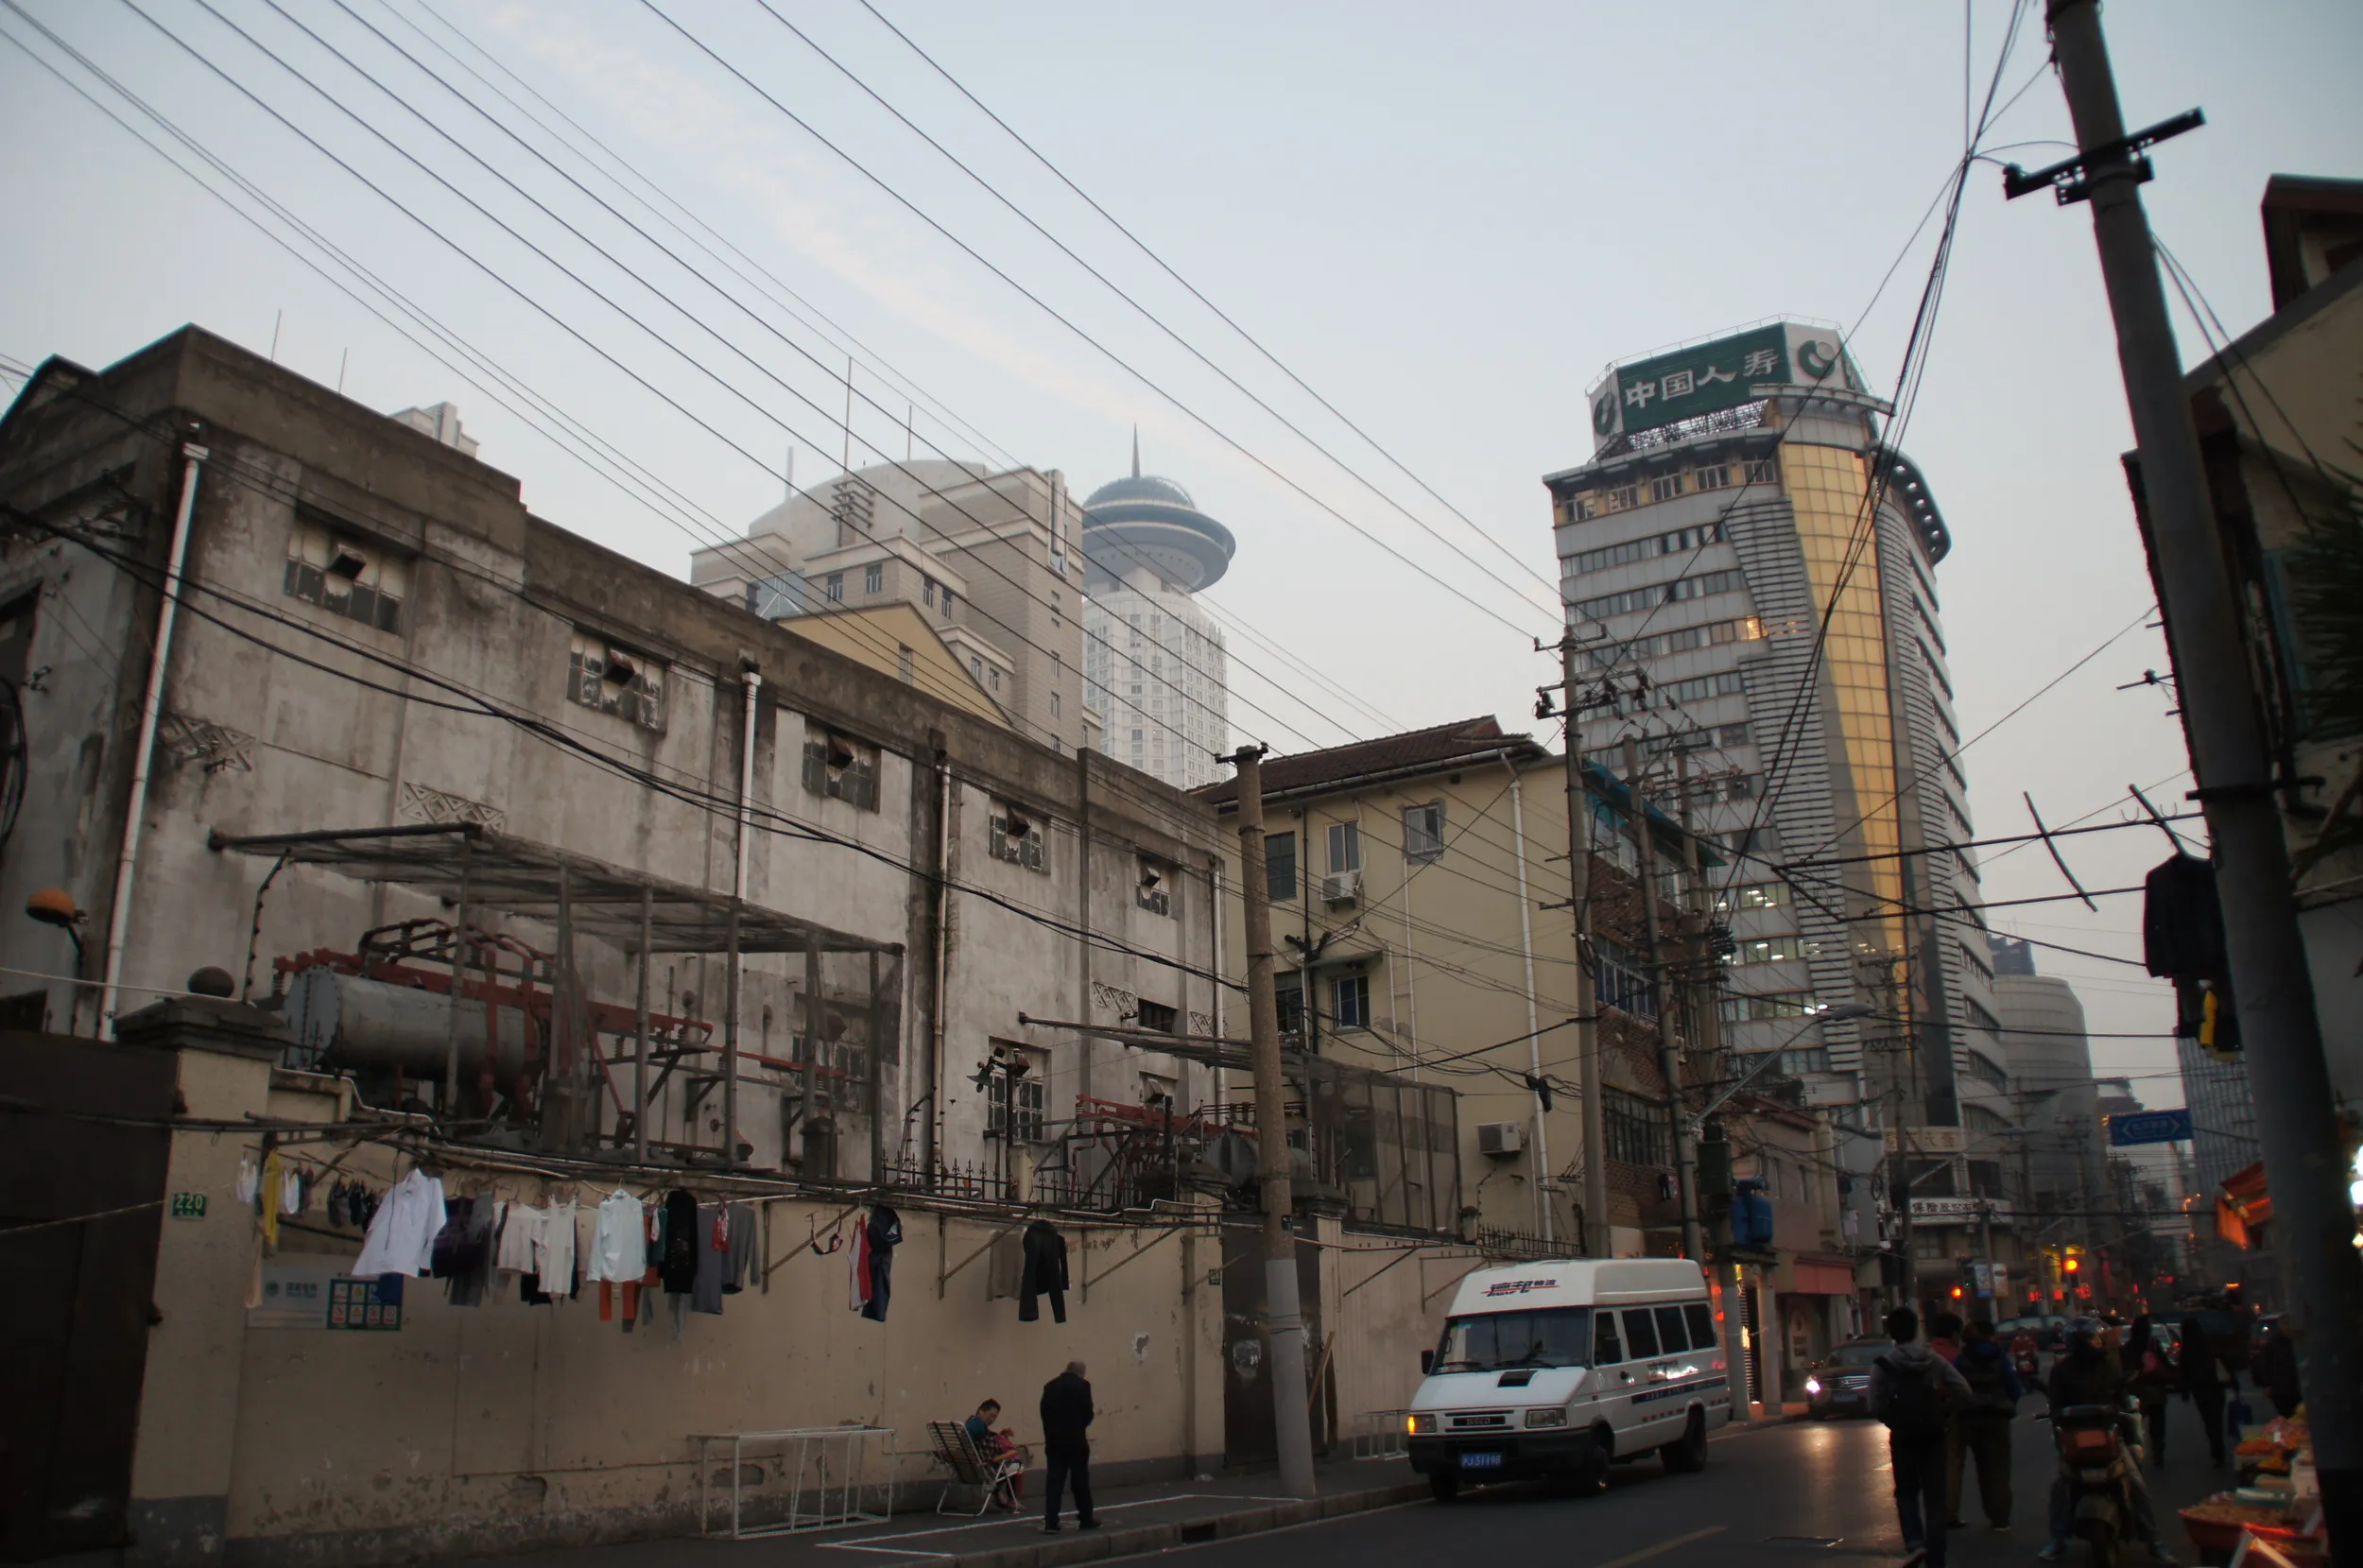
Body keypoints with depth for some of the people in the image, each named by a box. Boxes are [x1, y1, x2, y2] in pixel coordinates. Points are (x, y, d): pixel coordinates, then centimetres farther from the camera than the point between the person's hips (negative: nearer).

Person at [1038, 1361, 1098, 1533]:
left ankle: (1051, 1522, -4)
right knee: (1080, 1480, 9)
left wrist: (1051, 1433, 14)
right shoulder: (1082, 1385, -5)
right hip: (1076, 1440, -3)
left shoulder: (1049, 1386, 7)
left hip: (1053, 1441, 3)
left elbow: (1044, 1413, 6)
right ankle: (1086, 1519, 20)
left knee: (1054, 1481, 3)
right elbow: (1088, 1412, -6)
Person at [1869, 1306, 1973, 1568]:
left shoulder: (1883, 1365, -10)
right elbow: (1963, 1392, -7)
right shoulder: (1935, 1360, -1)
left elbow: (1876, 1406, -14)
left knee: (1906, 1491, 15)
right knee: (1934, 1497, 9)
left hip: (1903, 1438, -2)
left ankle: (1915, 1542, -7)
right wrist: (1943, 1414, 5)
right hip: (1934, 1436, 2)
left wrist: (1894, 1421, 4)